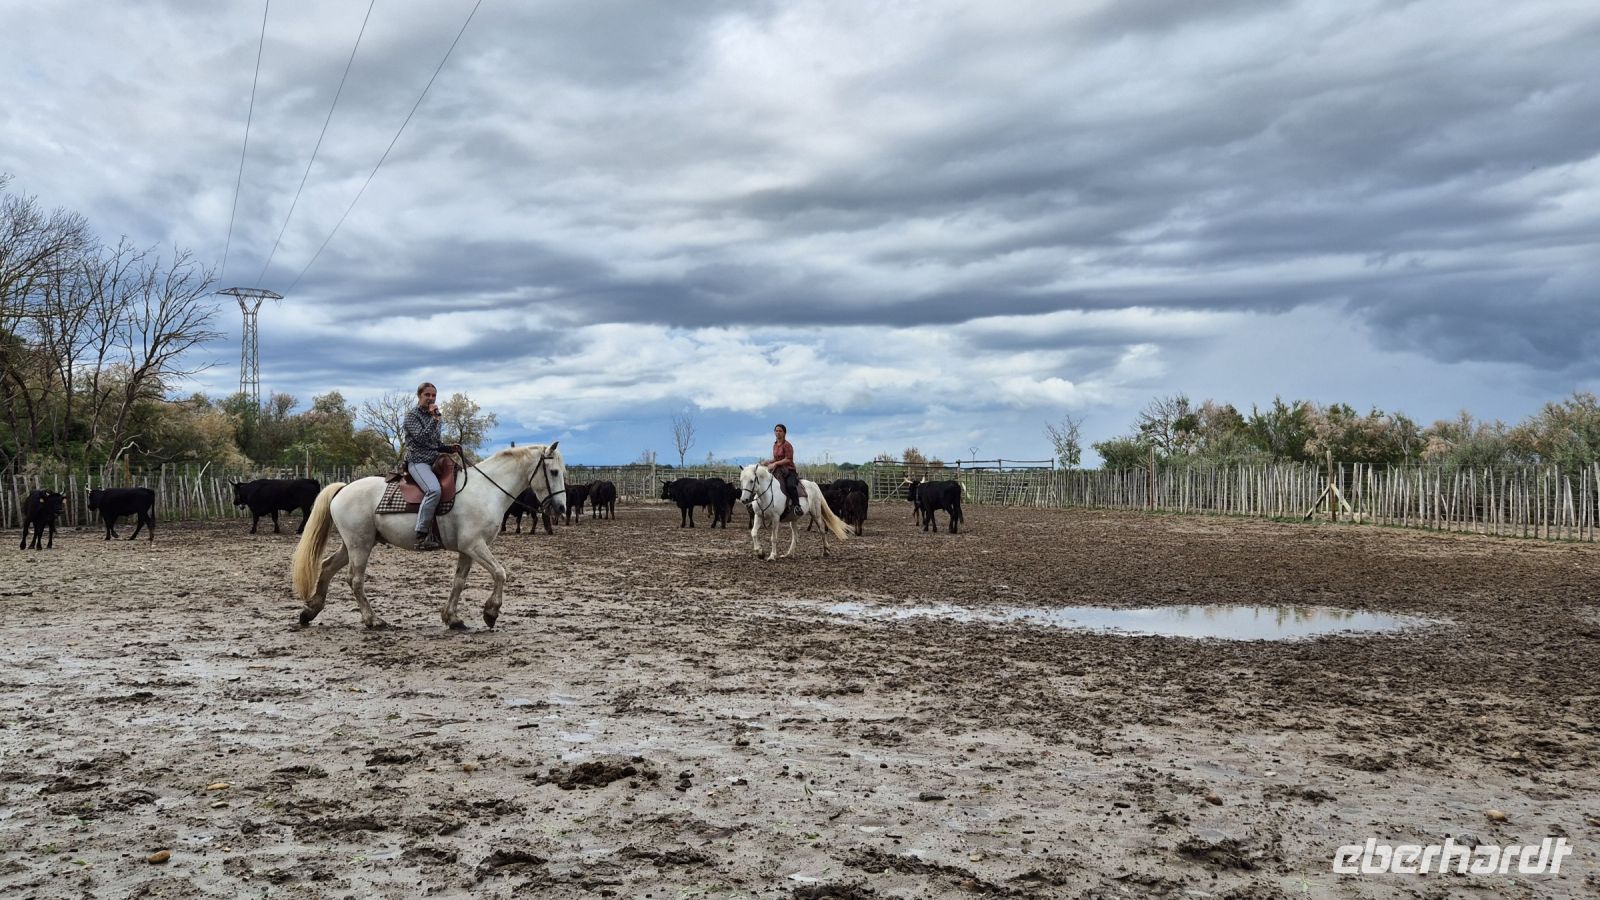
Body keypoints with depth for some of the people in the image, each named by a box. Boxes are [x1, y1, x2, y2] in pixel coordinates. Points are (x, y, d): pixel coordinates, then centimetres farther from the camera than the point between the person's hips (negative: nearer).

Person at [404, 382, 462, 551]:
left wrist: (450, 448, 7)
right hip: (418, 461, -8)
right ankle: (422, 536, -32)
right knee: (434, 489, -33)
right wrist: (434, 419, -17)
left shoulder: (433, 416, 20)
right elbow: (421, 438, -17)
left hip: (434, 461, 8)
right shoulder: (412, 415, -2)